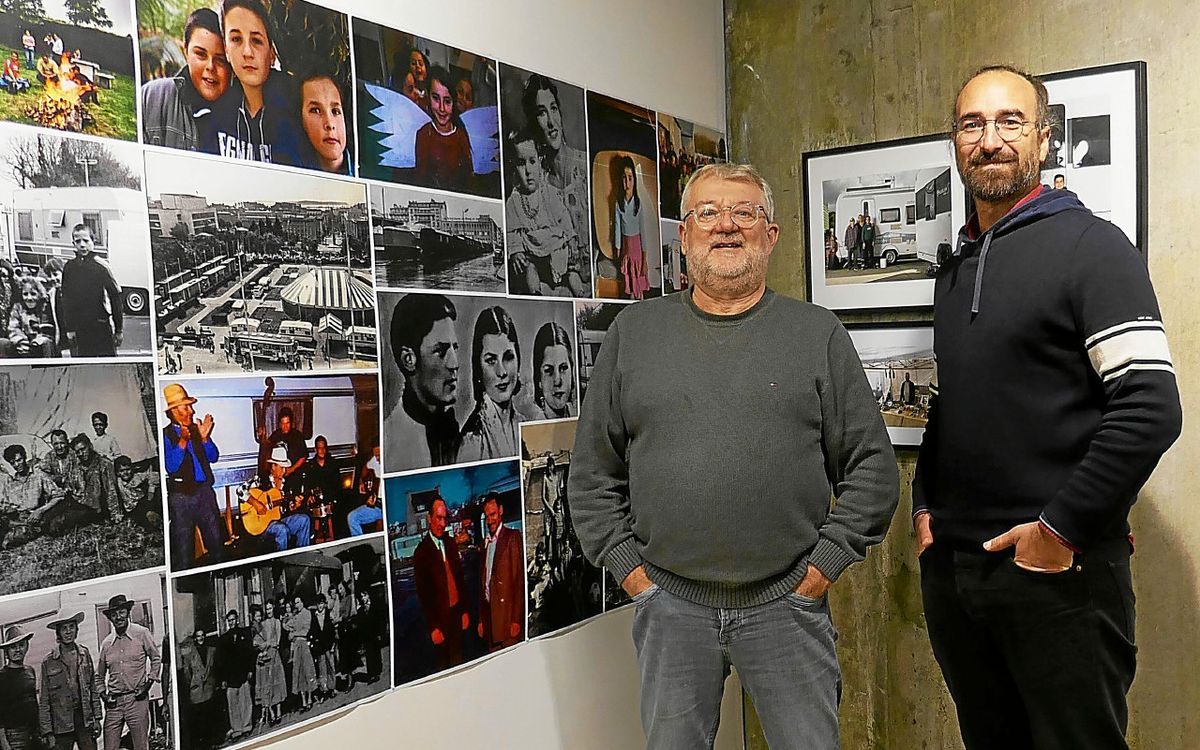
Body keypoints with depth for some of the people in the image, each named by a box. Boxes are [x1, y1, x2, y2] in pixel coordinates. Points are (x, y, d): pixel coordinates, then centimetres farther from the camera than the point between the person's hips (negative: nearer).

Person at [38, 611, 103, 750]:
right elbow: (43, 701, -2)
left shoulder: (85, 654, 5)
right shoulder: (48, 662, -4)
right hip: (61, 722, -2)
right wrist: (47, 732, -5)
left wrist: (97, 718, 7)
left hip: (85, 720, 2)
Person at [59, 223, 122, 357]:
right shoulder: (69, 267, 6)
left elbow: (115, 296, -4)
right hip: (80, 329, 3)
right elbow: (66, 300, 9)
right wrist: (69, 328, 6)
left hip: (102, 325, -3)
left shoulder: (101, 265, -5)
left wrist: (118, 329, -5)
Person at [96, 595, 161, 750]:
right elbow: (99, 675, 21)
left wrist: (150, 681, -1)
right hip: (113, 702, 3)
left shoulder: (142, 634, 0)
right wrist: (102, 693, 7)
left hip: (137, 698, -3)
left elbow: (156, 658, 9)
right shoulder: (106, 643, 8)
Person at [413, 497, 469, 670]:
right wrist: (433, 627, -11)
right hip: (439, 616, -5)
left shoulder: (451, 543, 5)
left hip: (456, 612, 5)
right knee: (443, 661, 9)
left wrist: (464, 611, 10)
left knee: (458, 658, 14)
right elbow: (422, 594, -11)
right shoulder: (421, 552, -14)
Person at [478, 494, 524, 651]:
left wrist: (516, 620, -15)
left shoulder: (513, 537, -5)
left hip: (507, 613, -7)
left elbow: (519, 580, -11)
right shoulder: (486, 542, 18)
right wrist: (481, 619, 16)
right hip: (489, 613, 7)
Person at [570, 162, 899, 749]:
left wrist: (821, 568, -4)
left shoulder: (818, 334, 3)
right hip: (668, 604, 1)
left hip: (787, 603, -1)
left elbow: (872, 468, 2)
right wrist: (629, 568, 0)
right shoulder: (633, 332, 5)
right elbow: (592, 473, 7)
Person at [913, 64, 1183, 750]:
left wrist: (1063, 531, -17)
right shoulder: (956, 269, 14)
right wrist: (927, 504, 10)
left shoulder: (1090, 246, -8)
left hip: (1061, 570, -6)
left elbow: (1151, 408, -18)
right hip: (950, 566, 7)